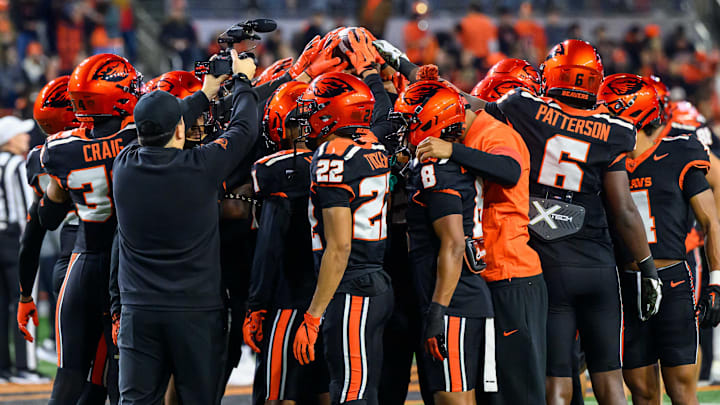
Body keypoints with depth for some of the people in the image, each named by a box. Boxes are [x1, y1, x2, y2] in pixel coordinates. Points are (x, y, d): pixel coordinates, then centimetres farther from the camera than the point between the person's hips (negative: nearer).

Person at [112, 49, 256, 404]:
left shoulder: (125, 166, -1)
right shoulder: (200, 168, -12)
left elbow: (155, 132, 19)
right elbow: (244, 129, 4)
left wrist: (204, 95, 31)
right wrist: (242, 79, 22)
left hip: (138, 311, 3)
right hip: (196, 311, -3)